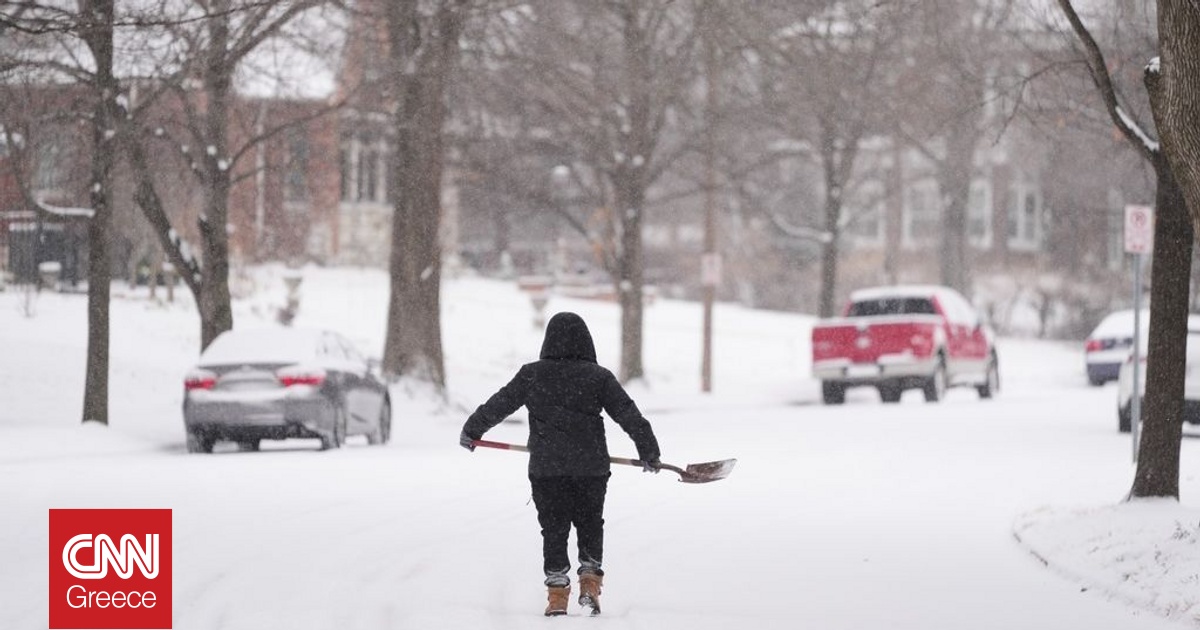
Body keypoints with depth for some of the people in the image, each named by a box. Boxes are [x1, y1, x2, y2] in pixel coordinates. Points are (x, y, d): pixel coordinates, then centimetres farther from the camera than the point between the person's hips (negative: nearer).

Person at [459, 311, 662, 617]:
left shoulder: (532, 375, -1)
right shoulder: (599, 377, -3)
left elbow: (498, 405, 7)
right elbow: (630, 416, -3)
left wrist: (471, 430, 22)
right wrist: (649, 453, 6)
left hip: (545, 468, 0)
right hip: (591, 467, 0)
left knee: (554, 529, 8)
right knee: (590, 525, 17)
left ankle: (557, 594, 4)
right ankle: (590, 581, 6)